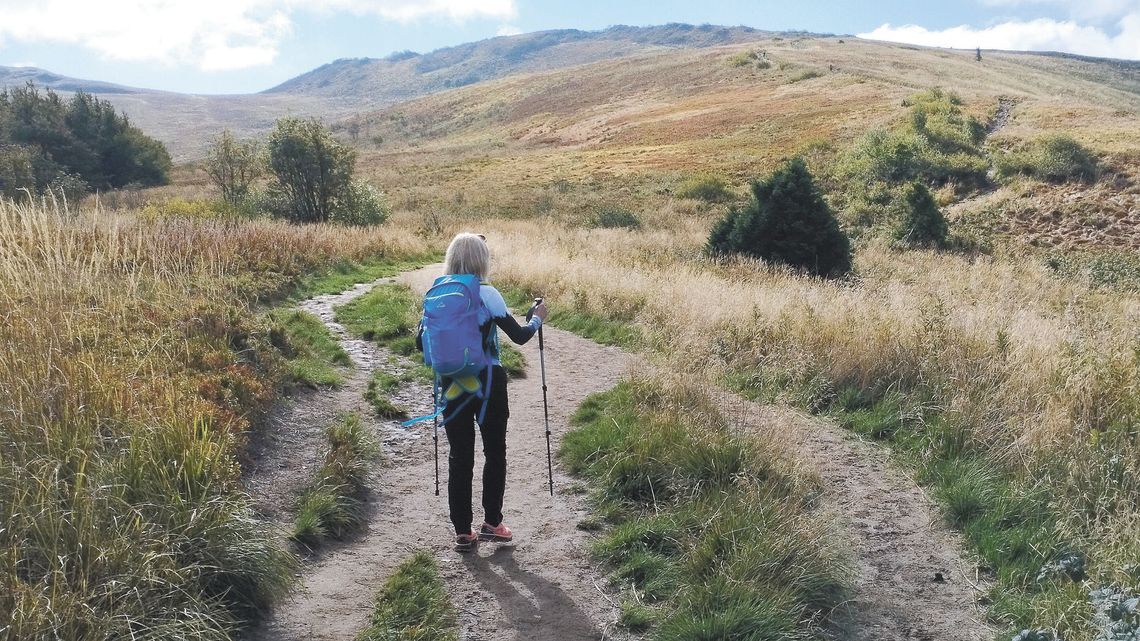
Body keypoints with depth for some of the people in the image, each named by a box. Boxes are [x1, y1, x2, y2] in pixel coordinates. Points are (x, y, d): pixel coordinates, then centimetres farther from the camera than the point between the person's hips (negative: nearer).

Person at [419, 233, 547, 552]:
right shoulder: (487, 294, -11)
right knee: (495, 452, 13)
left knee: (459, 456, 9)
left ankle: (463, 532, 13)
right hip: (489, 383, -3)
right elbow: (519, 336, -10)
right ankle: (491, 523, 19)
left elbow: (422, 342, 5)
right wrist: (537, 319, 8)